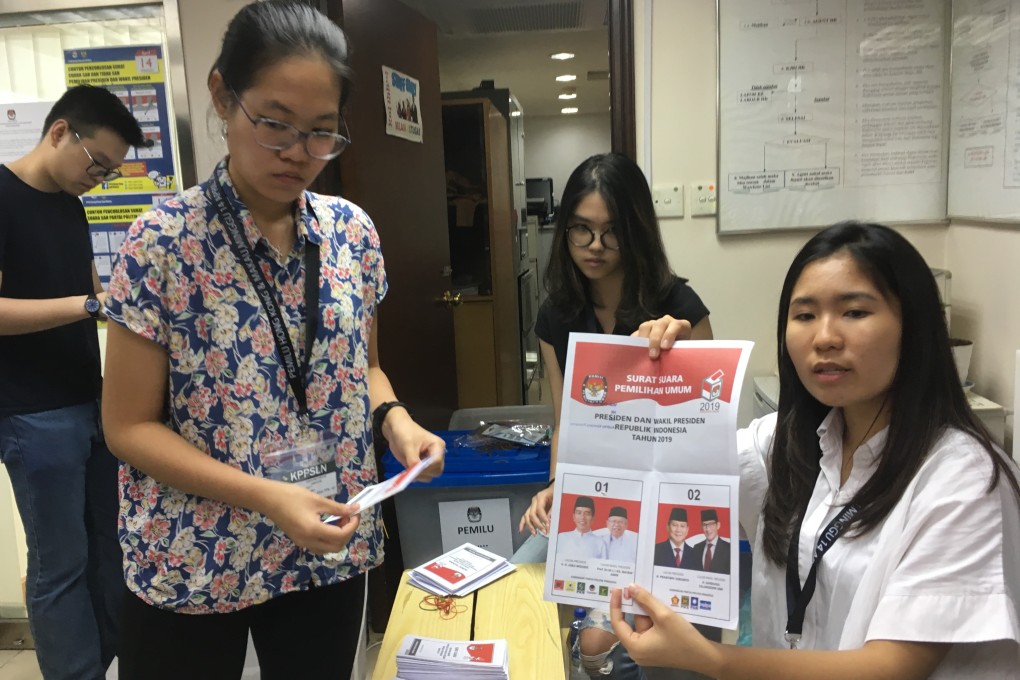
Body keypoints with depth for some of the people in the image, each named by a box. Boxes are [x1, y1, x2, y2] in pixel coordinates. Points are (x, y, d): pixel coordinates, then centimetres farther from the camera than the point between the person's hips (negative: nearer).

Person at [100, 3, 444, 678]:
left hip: (330, 551, 4)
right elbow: (130, 426, -12)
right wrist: (266, 497, -23)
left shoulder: (353, 231, -3)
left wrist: (394, 418, -11)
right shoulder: (163, 242, -15)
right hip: (191, 564, -3)